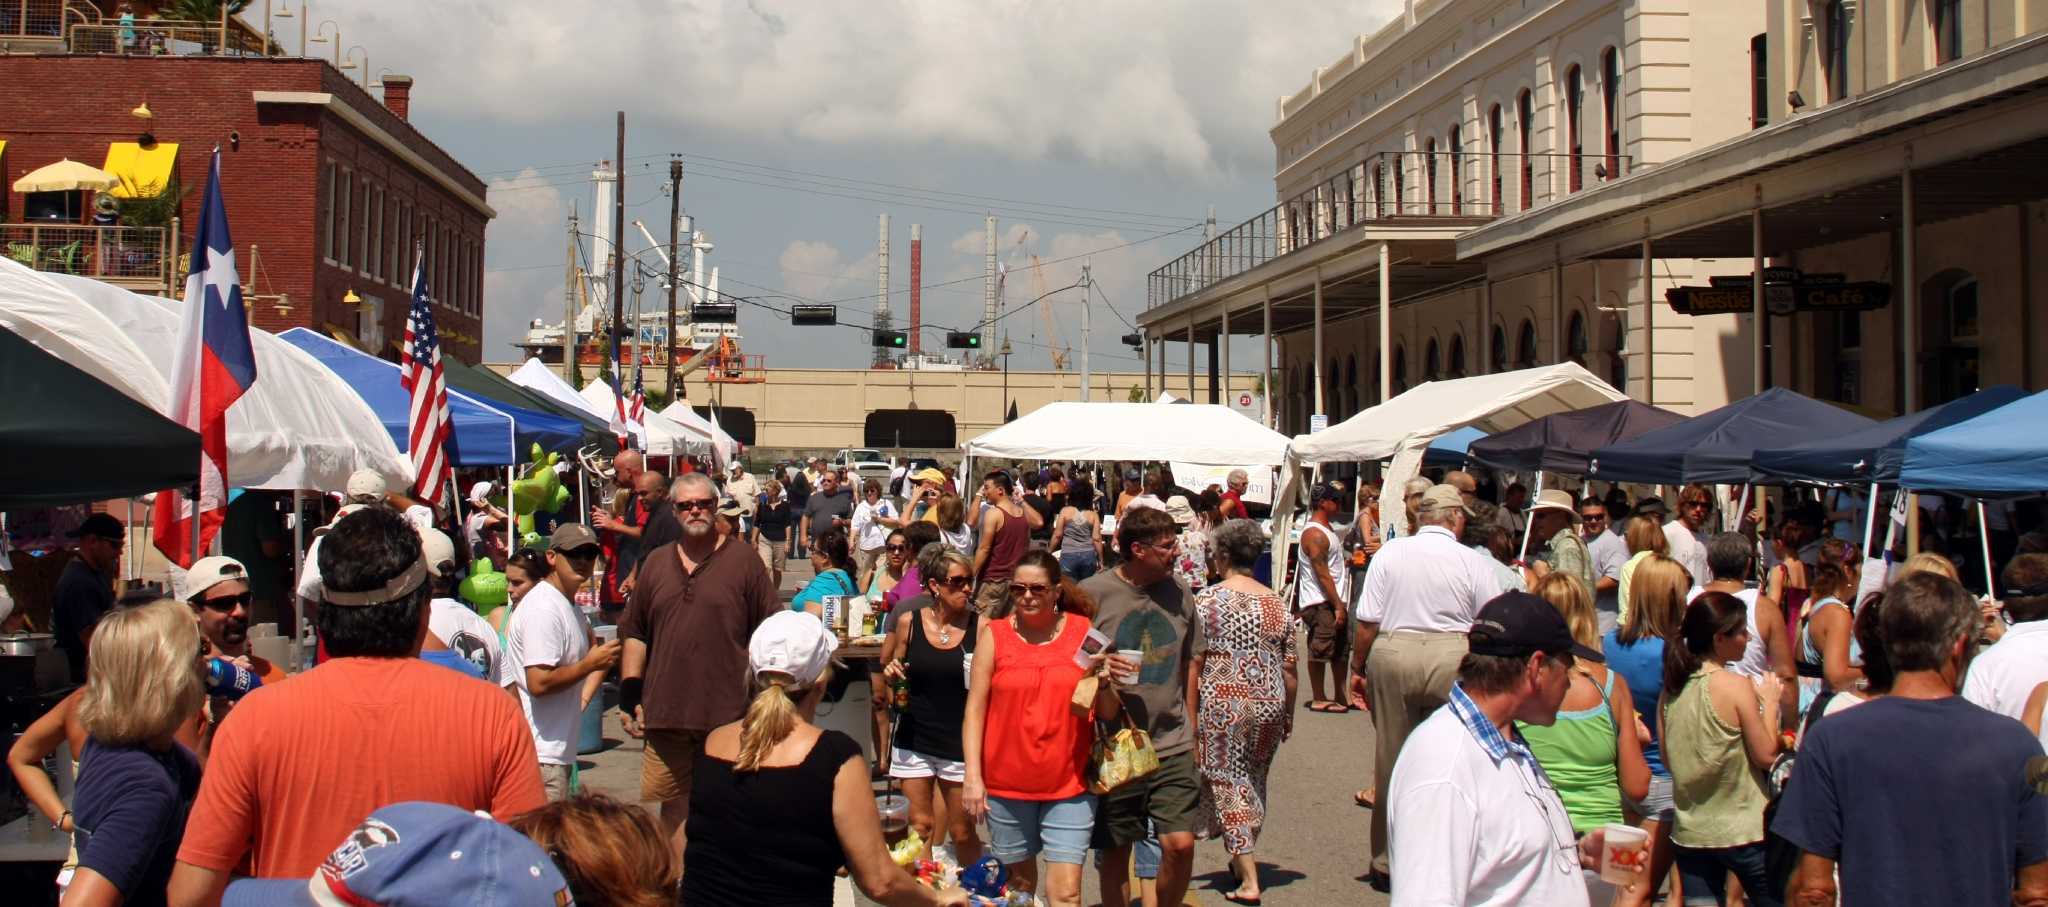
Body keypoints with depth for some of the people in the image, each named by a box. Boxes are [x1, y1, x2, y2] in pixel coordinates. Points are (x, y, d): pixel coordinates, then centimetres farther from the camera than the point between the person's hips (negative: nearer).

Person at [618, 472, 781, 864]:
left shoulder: (743, 561, 2)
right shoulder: (657, 562, 13)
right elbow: (634, 632, 16)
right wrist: (630, 696, 9)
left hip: (727, 713, -4)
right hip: (665, 712, 4)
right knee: (671, 803, 8)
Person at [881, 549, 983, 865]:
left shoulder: (980, 626, -5)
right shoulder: (909, 622, 1)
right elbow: (888, 679, 14)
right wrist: (891, 673, -7)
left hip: (960, 744, -2)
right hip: (914, 741, 2)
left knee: (962, 832, 4)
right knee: (920, 827, 5)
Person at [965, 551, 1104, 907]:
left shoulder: (1083, 631, 2)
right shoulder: (994, 634, 0)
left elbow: (1108, 710, 5)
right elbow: (975, 708, -1)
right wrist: (972, 776, -8)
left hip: (1069, 782, 0)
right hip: (1007, 783, 0)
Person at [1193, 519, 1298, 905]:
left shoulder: (1208, 600, -7)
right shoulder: (1277, 603, 5)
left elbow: (1195, 662, -10)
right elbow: (1289, 667, 7)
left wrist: (1190, 714, -4)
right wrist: (1288, 715, 18)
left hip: (1223, 703, -4)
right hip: (1269, 703, 5)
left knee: (1228, 784, 2)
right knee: (1255, 782, 20)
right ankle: (1243, 858, 34)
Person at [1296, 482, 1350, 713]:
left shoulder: (1326, 530, 17)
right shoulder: (1314, 534, -15)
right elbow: (1322, 574, -20)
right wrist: (1338, 606, -21)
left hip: (1333, 602, 10)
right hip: (1320, 603, -10)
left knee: (1339, 649, 14)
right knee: (1320, 650, -4)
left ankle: (1341, 694, 21)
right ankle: (1319, 699, 2)